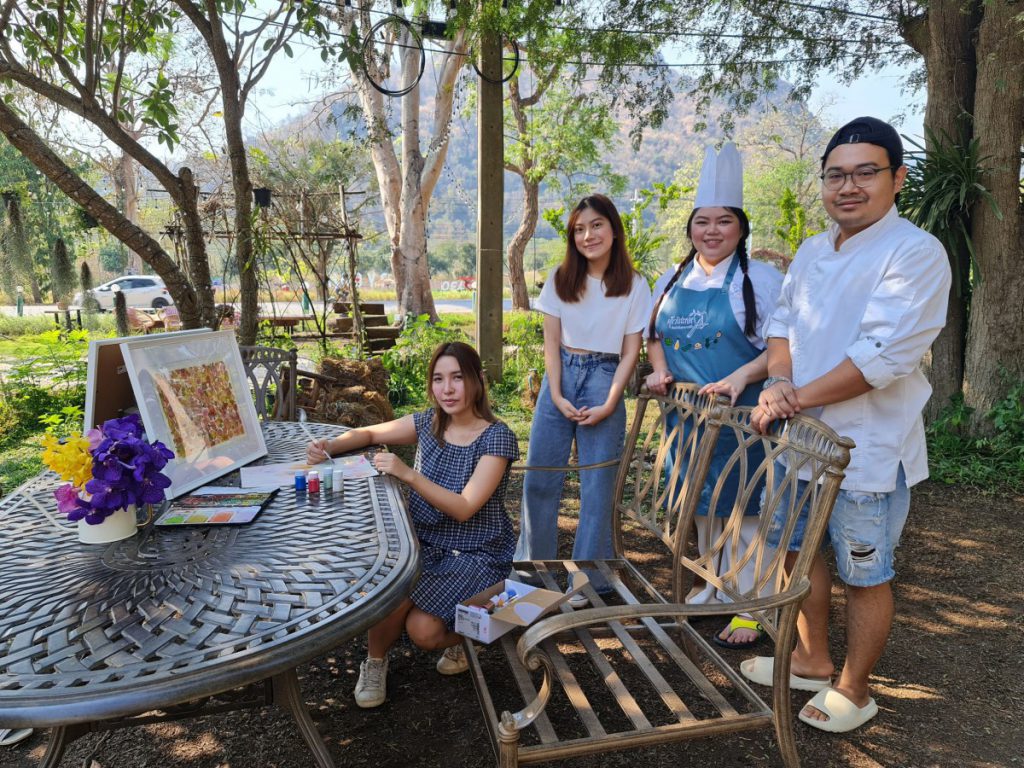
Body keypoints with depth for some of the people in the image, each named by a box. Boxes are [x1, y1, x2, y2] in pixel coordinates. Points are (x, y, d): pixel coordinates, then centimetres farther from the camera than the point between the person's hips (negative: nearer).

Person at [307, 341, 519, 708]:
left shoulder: (496, 437, -15)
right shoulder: (429, 422, 1)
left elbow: (463, 509, -21)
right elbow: (369, 433, 13)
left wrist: (408, 474, -31)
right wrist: (331, 446, -7)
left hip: (476, 556, -4)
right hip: (426, 545, 4)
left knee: (423, 631, -22)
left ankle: (461, 635, 14)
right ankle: (375, 660, 5)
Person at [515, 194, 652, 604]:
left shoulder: (633, 285, -2)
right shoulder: (560, 279, 3)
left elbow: (631, 352, -2)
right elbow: (552, 342, 2)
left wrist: (608, 405, -11)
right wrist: (557, 396, -8)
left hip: (604, 378, -2)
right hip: (560, 375, 2)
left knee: (597, 483, 2)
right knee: (539, 476, 5)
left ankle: (586, 577, 16)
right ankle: (533, 562, 24)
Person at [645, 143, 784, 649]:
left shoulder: (761, 279, -6)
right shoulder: (672, 281, 10)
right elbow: (655, 337, 20)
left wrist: (742, 377, -25)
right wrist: (659, 370, 0)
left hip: (741, 417, -5)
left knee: (742, 509, 0)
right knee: (700, 505, 17)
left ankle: (747, 609, 15)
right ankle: (712, 588, 35)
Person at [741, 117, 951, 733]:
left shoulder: (915, 253, -15)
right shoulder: (812, 252, 9)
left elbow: (882, 357, -24)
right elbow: (783, 323, 11)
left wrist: (794, 400, -19)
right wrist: (779, 381, -9)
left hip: (868, 447, -7)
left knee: (865, 574, 9)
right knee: (798, 548, 19)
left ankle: (853, 689, 31)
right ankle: (813, 660, 41)